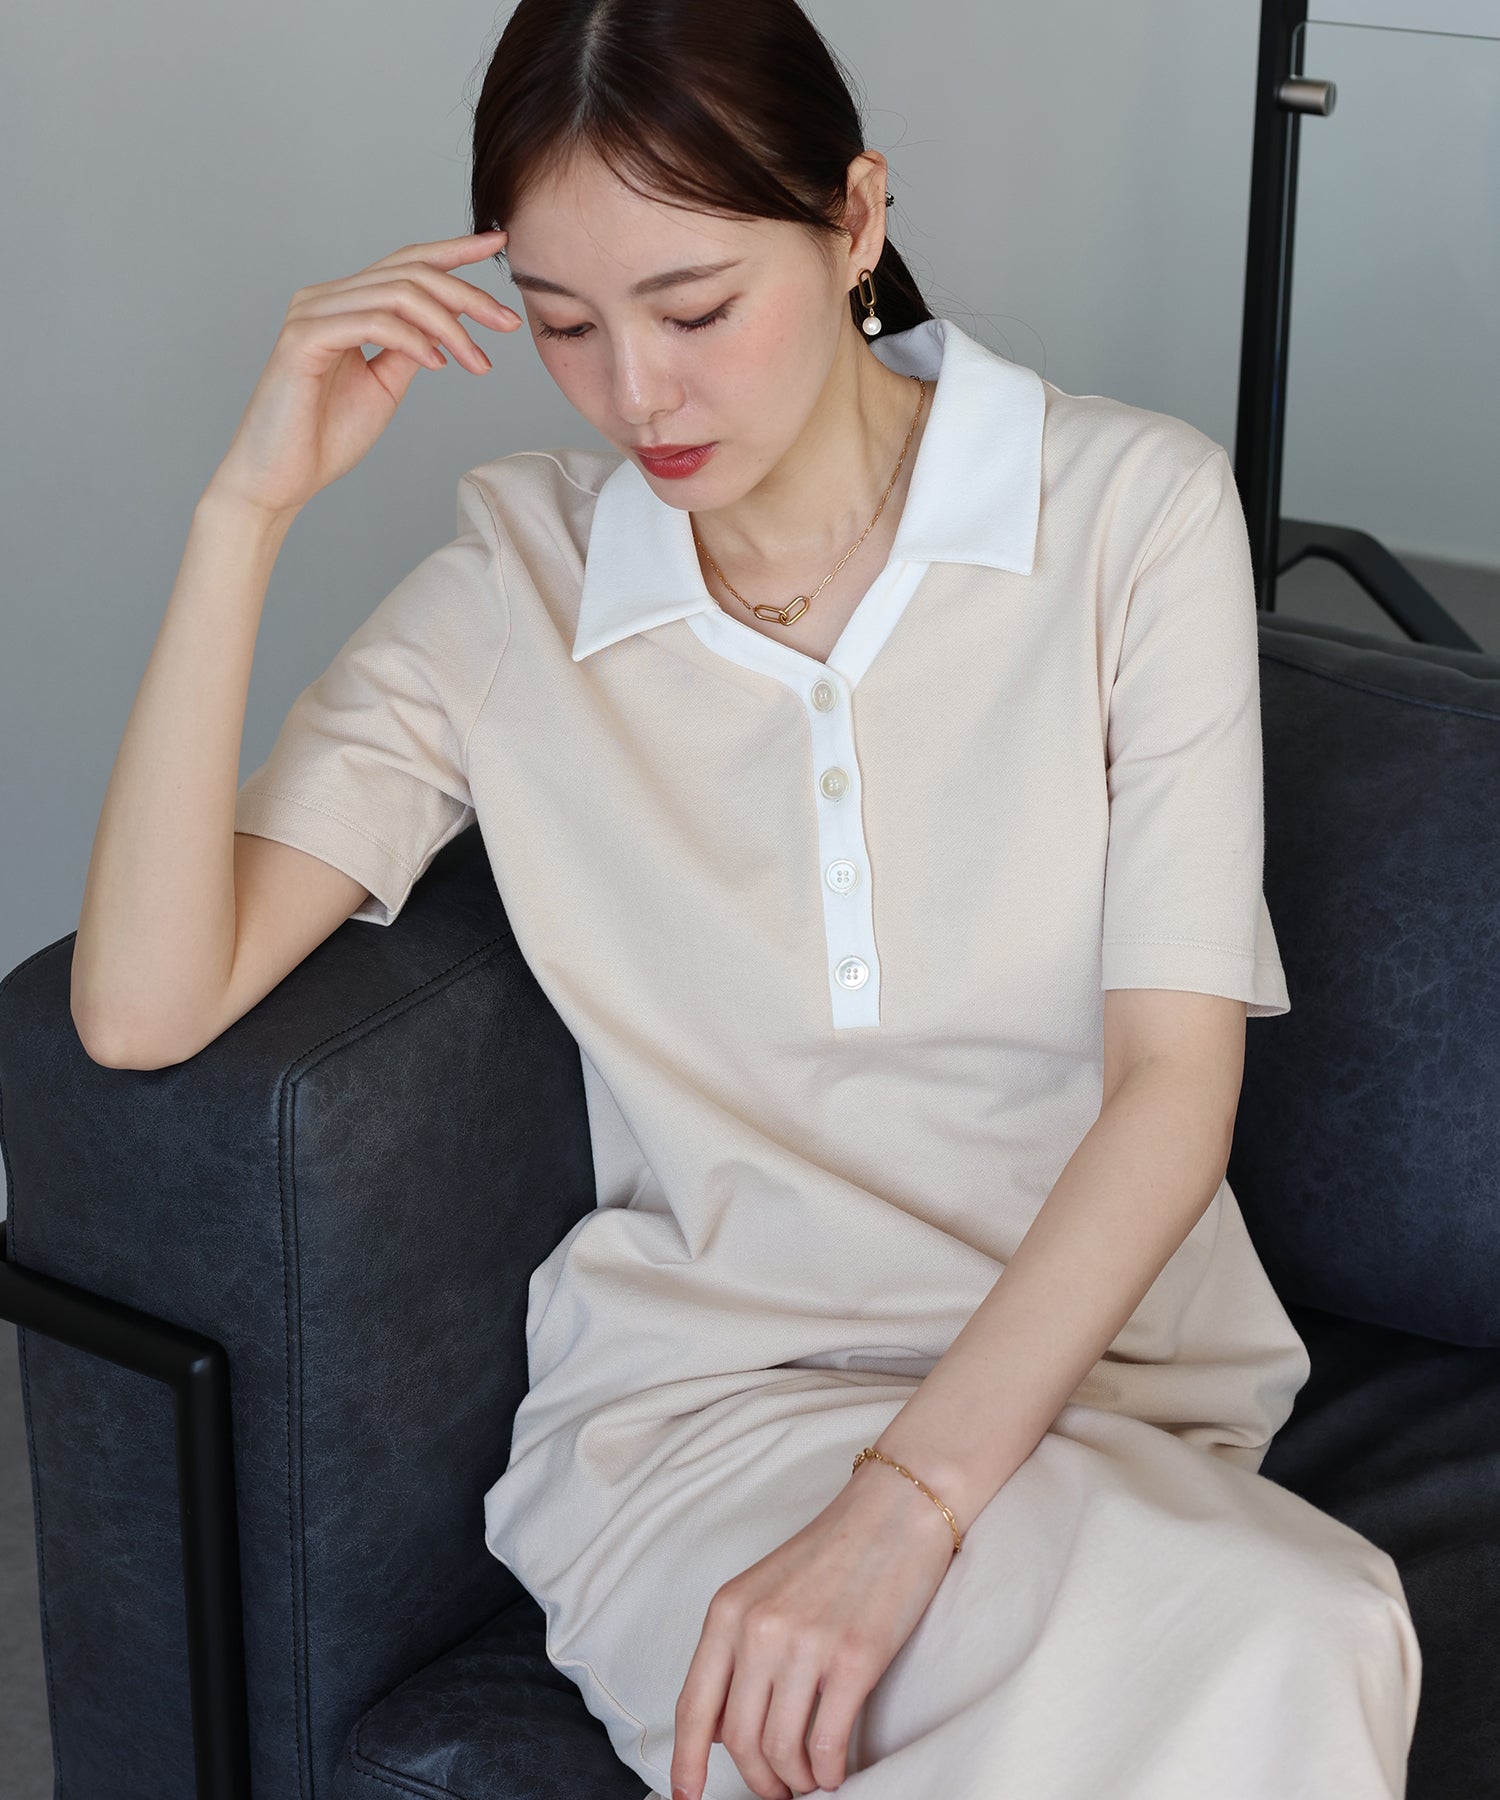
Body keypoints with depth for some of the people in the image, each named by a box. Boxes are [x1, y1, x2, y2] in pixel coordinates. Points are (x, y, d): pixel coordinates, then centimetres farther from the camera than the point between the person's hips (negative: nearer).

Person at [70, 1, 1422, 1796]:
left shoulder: (1130, 506, -3)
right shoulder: (514, 584, 2)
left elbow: (1175, 1075, -9)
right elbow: (145, 1006, -7)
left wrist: (907, 1502, -22)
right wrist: (248, 508, -12)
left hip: (1084, 1365, 2)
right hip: (696, 1396, -1)